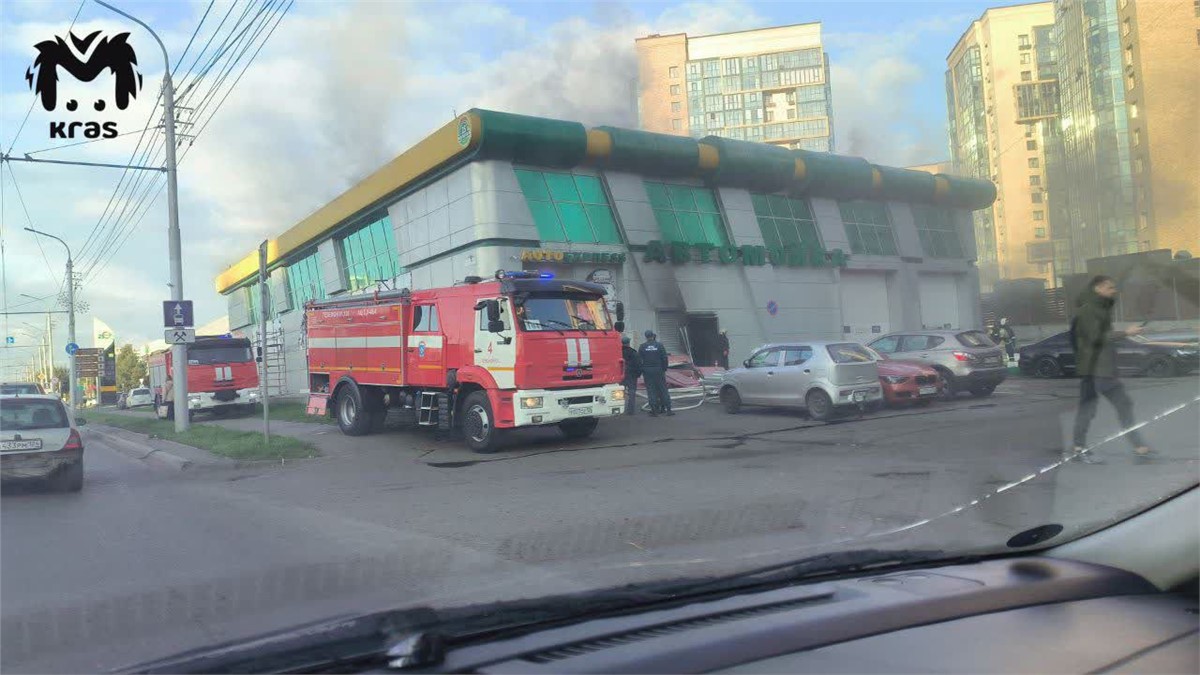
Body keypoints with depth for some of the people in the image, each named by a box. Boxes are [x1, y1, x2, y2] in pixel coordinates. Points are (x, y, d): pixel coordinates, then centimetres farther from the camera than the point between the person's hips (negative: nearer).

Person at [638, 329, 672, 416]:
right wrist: (664, 369, 7)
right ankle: (668, 409, 9)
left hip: (647, 371, -1)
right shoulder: (659, 345, -1)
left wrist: (641, 371, 6)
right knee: (663, 389, 8)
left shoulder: (642, 346, -2)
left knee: (651, 390, 4)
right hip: (659, 370, 1)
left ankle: (654, 410, 1)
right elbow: (664, 358, -2)